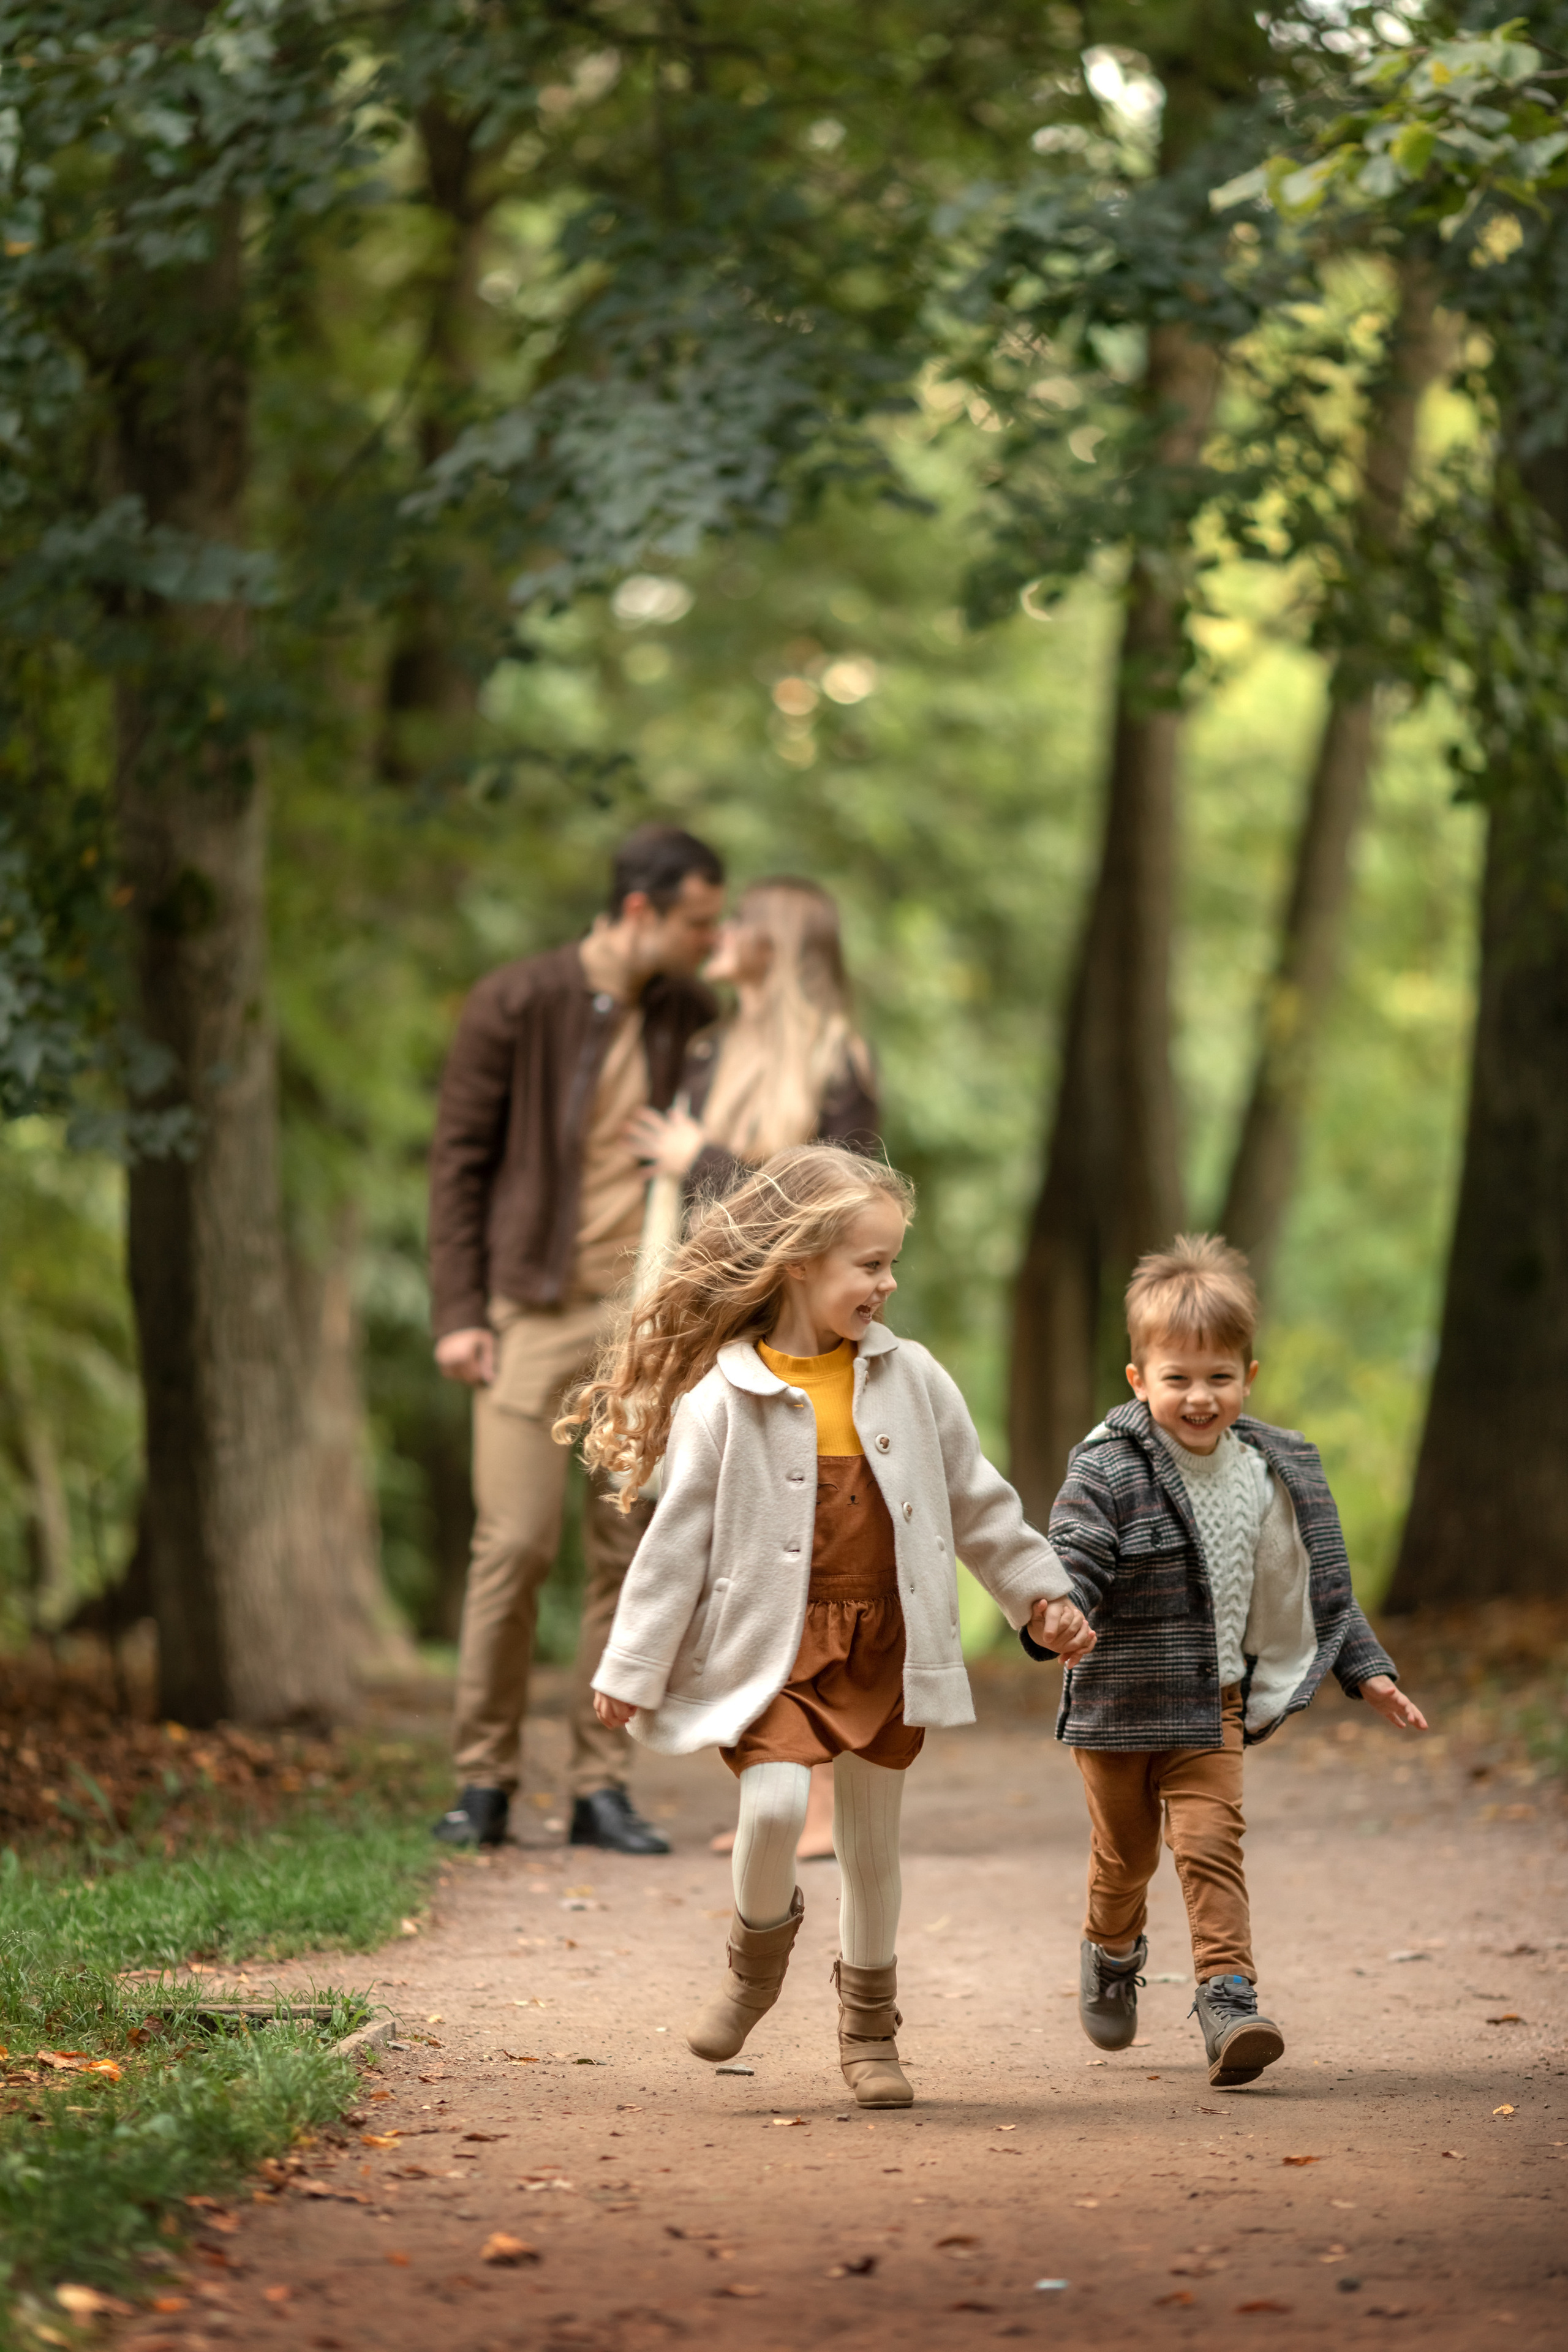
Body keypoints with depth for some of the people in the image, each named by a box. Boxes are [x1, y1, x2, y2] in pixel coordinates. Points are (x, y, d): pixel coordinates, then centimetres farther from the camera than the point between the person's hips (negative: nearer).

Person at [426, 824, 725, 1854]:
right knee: (516, 1544, -6)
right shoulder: (515, 1006, -4)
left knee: (630, 1550, 3)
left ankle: (603, 1784, 10)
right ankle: (485, 1779, 6)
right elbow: (459, 1158, -1)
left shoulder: (693, 1016, 7)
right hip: (535, 1307, -3)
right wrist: (459, 1312, -6)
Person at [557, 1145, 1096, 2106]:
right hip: (772, 1639, -3)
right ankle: (759, 1952, 10)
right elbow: (678, 1540, -6)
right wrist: (632, 1669, -4)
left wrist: (1041, 1592, 16)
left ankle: (870, 2028, 28)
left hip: (883, 1641, 4)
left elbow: (977, 1499, 14)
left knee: (873, 1840, 10)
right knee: (775, 1802, -22)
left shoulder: (910, 1378, 2)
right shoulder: (725, 1399, -9)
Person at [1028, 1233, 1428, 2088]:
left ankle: (1227, 1998, -11)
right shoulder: (1106, 1472, -15)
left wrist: (1367, 1672, 12)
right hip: (1117, 1703, -2)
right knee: (1125, 1855, 14)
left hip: (1213, 1704, 2)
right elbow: (1073, 1566, -23)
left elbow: (1317, 1586, 12)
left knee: (1211, 1842, -12)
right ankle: (1112, 1956, 42)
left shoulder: (1269, 1472, 1)